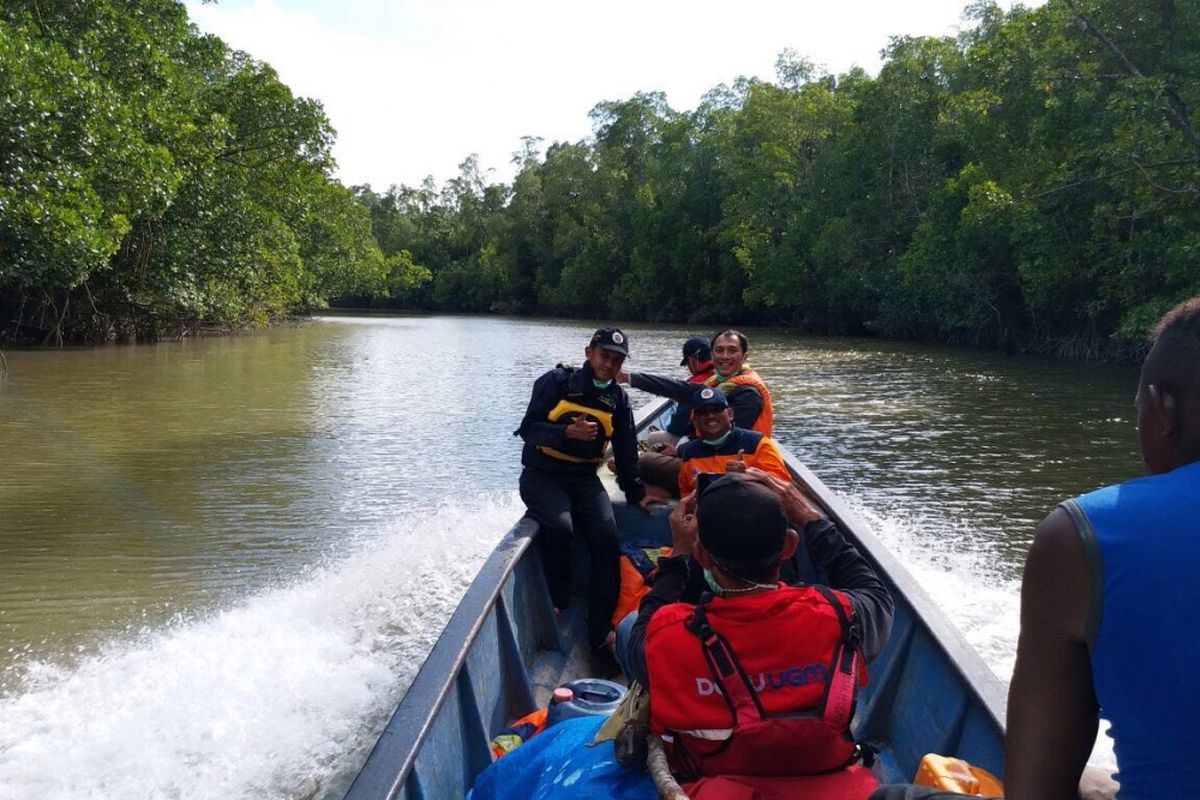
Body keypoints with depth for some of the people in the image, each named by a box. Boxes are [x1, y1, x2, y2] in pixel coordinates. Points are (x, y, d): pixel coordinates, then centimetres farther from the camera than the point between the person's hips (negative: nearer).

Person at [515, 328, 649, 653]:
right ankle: (558, 605, -7)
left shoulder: (618, 398, 11)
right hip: (542, 476, -4)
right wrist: (568, 432, -25)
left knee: (607, 537, -20)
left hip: (584, 479, 4)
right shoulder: (557, 381, -4)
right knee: (560, 526, -32)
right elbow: (528, 429, -10)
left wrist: (635, 492, 14)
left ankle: (600, 630, -12)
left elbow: (626, 451, 18)